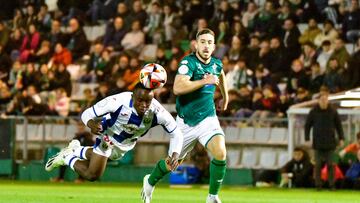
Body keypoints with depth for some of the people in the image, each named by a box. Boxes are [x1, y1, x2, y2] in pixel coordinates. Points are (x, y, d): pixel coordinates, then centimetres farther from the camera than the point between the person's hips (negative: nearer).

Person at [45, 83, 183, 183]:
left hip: (127, 143, 4)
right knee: (92, 175, -3)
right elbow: (87, 113, -30)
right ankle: (67, 158, 22)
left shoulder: (157, 112, -35)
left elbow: (176, 134, -20)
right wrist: (91, 124, -54)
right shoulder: (119, 102, -41)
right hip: (108, 135, -4)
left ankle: (76, 151, 51)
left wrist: (174, 154, -37)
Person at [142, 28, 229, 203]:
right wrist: (204, 81, -33)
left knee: (220, 153, -24)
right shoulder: (189, 62, -17)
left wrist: (225, 97, 38)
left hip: (208, 118, 3)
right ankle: (150, 182, 45)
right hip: (186, 121, -3)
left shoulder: (217, 64, 1)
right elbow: (178, 88, -34)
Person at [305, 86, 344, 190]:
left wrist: (341, 138, 3)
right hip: (318, 142, 0)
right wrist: (307, 139, -2)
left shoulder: (333, 111, 1)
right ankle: (318, 184, 5)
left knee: (330, 164, 1)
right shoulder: (314, 111, -1)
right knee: (318, 165, 0)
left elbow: (338, 125, 8)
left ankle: (332, 184, 6)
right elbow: (307, 125, 5)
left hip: (330, 142, 0)